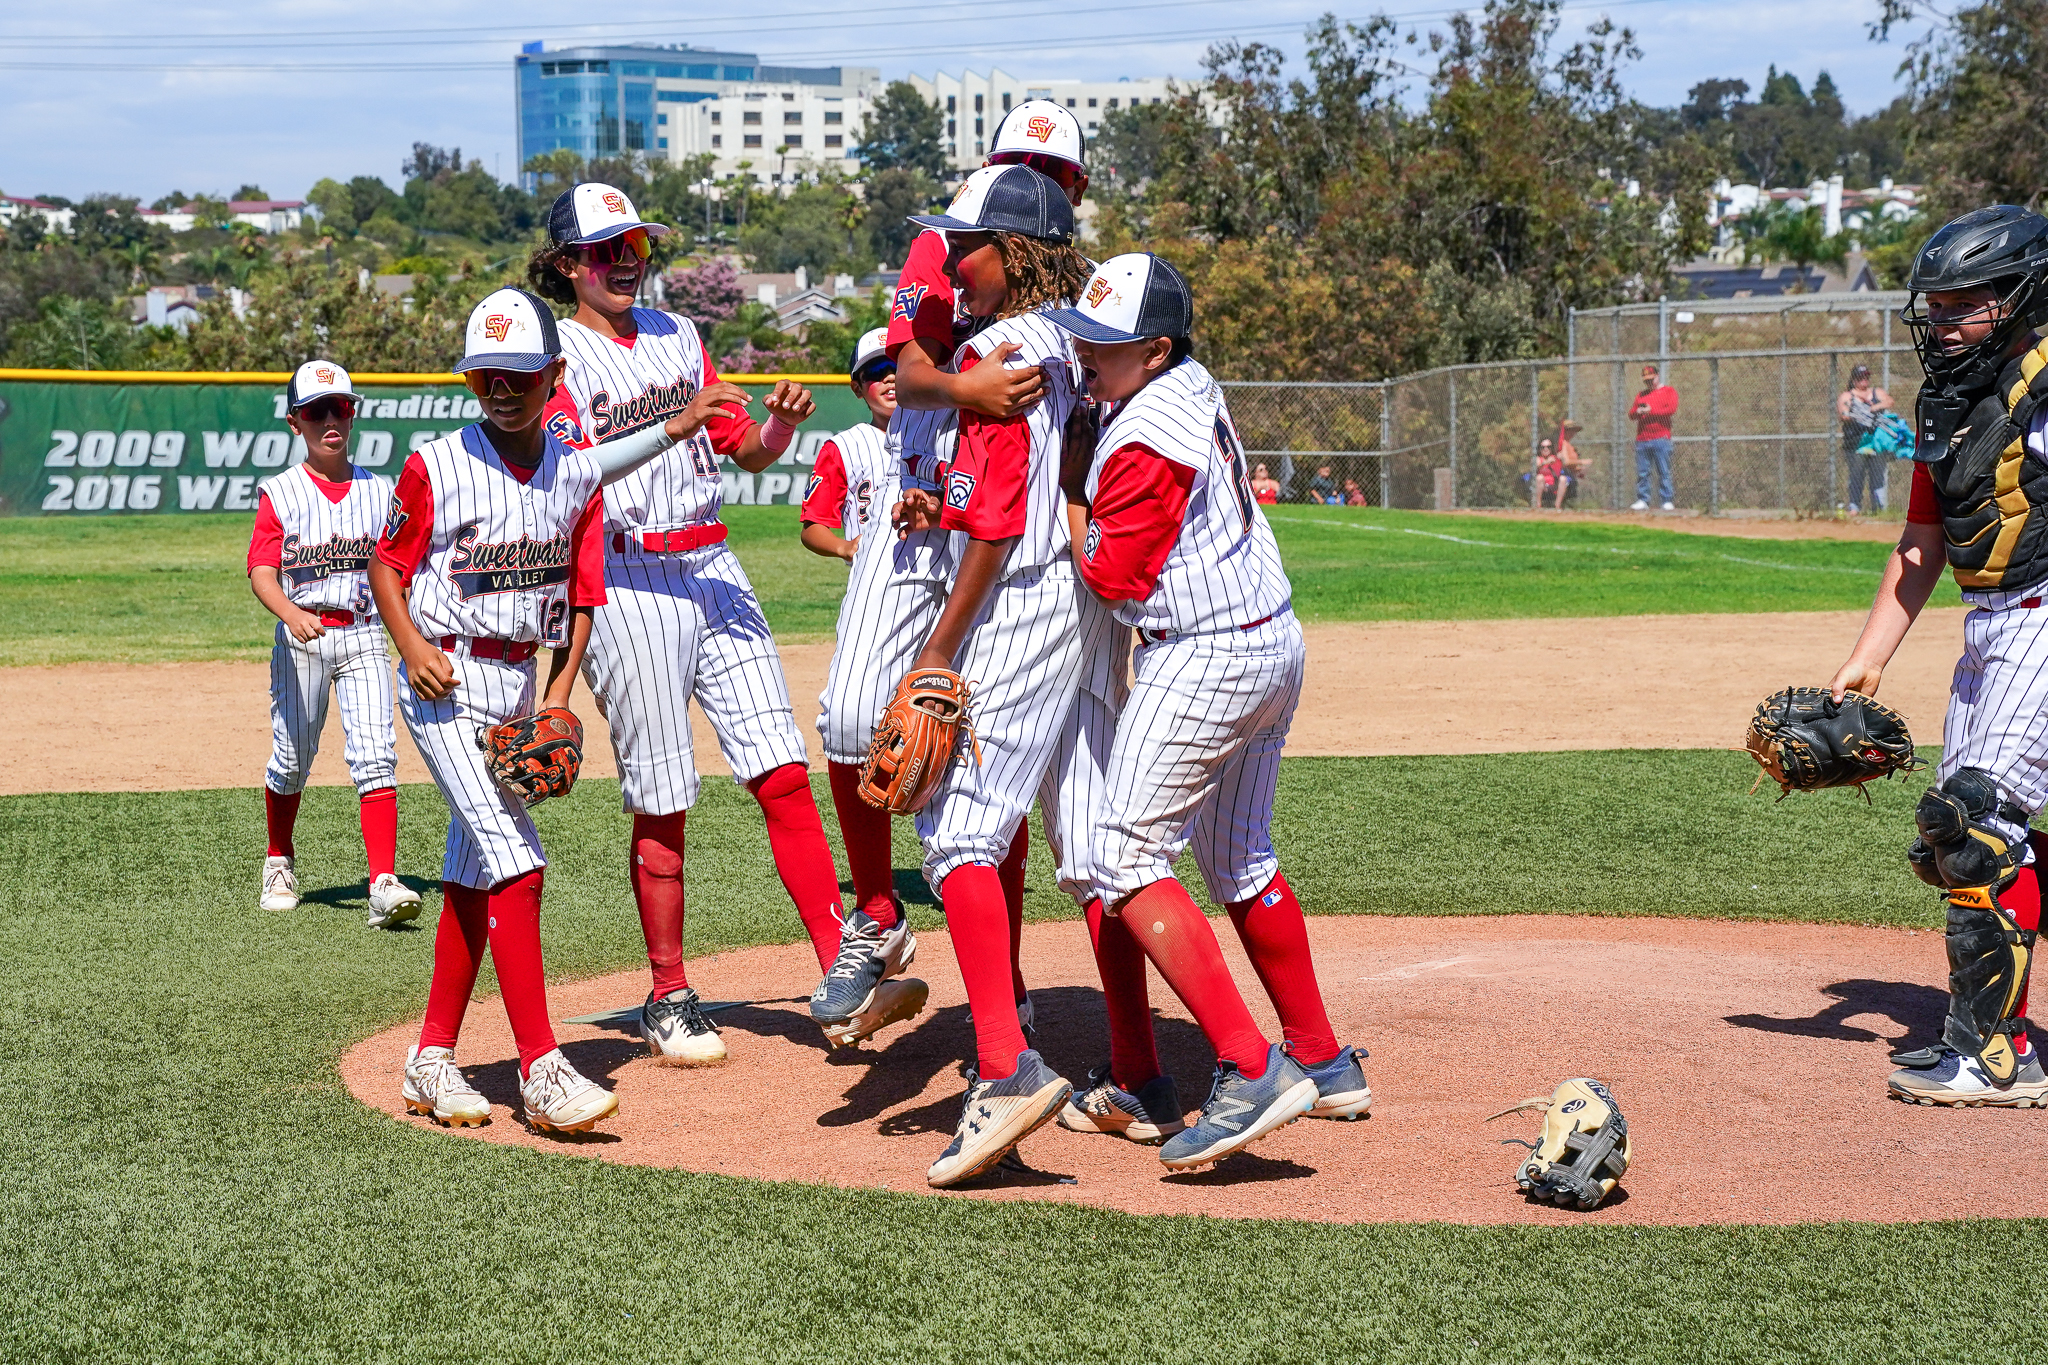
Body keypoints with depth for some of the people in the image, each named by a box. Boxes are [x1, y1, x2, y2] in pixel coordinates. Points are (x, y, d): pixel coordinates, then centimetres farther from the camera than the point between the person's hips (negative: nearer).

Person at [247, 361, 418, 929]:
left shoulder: (379, 491, 8)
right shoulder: (281, 494, -1)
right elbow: (261, 572, -9)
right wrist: (291, 614, -29)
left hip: (363, 635, 1)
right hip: (301, 636, -1)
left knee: (374, 756, -12)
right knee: (292, 759, 9)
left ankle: (384, 884, -19)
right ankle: (279, 862, 34)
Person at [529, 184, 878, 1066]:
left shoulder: (676, 335, 17)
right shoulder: (556, 355, 0)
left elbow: (749, 452, 15)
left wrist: (782, 424, -7)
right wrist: (674, 425, -27)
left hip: (712, 570, 5)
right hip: (625, 586, -5)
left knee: (783, 773, -5)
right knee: (661, 804, -1)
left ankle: (842, 972, -7)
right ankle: (668, 1001, 11)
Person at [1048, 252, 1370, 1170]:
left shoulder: (1145, 441, -20)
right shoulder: (1195, 385, 9)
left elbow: (1112, 577, -16)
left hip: (1204, 662, -10)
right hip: (1275, 644, 10)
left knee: (1126, 859, -10)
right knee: (1239, 861, 20)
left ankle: (1252, 1072, -20)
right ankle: (1324, 1065, 28)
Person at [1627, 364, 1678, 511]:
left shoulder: (1669, 391, 6)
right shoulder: (1641, 395, 22)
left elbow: (1672, 410, -9)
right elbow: (1631, 413, 20)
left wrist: (1650, 411, -8)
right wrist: (1637, 412, -4)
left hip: (1661, 438, -5)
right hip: (1642, 440, 5)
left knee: (1664, 472, -5)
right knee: (1642, 472, 2)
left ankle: (1667, 501, -3)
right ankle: (1643, 501, 7)